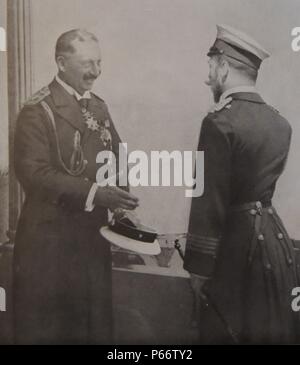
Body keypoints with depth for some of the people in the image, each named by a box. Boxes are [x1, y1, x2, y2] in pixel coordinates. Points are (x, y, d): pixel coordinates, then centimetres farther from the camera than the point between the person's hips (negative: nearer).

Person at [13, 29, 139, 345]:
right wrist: (92, 193, -28)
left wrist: (120, 187, -5)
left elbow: (114, 155, 16)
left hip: (94, 231, 6)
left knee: (95, 321, 18)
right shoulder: (37, 111, -11)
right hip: (50, 236, -6)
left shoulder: (98, 106, 11)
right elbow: (33, 172, -21)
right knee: (45, 325, 10)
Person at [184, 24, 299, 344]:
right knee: (272, 332, 20)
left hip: (236, 245, -7)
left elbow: (209, 202, -18)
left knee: (227, 333, 10)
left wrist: (198, 266, -11)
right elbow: (260, 181, 9)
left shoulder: (220, 122, -18)